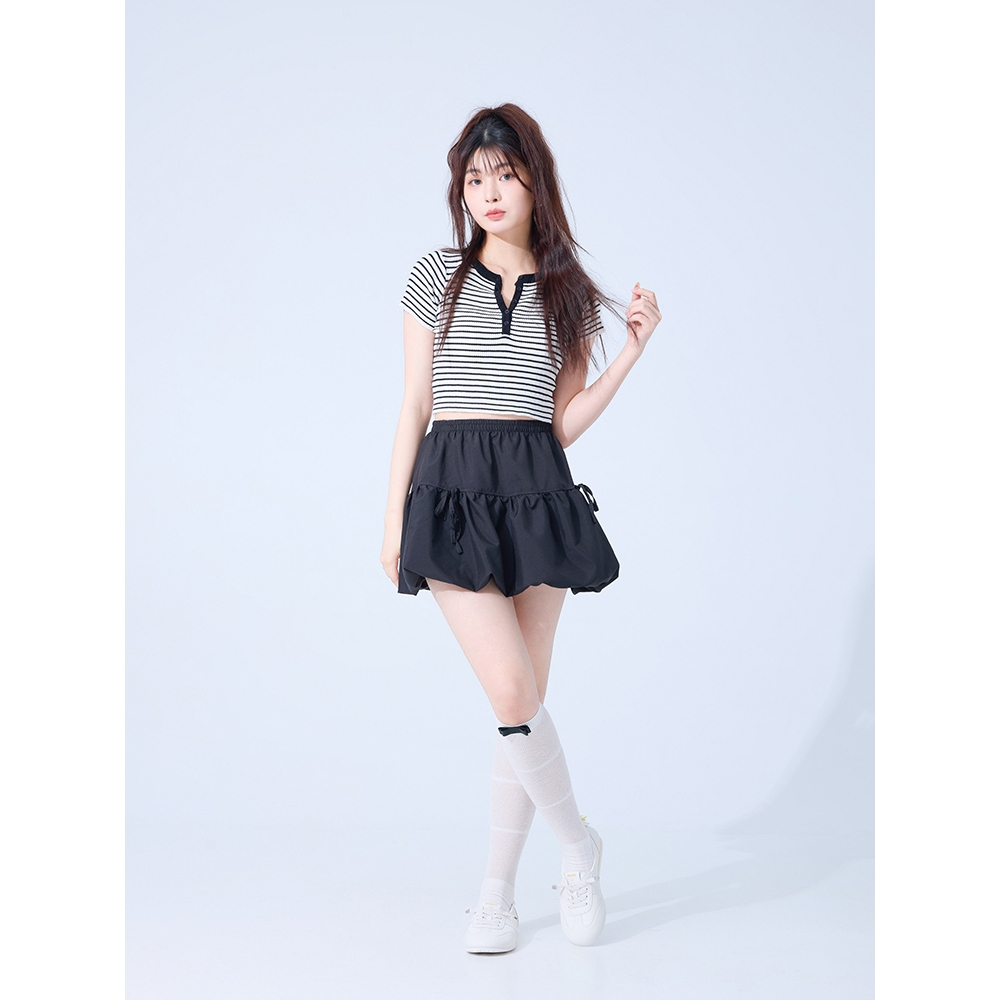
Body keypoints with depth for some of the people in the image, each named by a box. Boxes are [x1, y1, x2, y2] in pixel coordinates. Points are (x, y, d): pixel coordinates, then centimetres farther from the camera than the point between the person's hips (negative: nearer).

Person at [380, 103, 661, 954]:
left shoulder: (571, 296, 9)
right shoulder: (438, 276, 6)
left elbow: (563, 424, 7)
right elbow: (415, 407, 7)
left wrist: (632, 350, -2)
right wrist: (394, 521, 3)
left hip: (539, 494, 2)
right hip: (453, 489, -2)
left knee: (521, 699, 4)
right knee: (513, 693, -13)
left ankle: (498, 891, 18)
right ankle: (579, 844, 12)